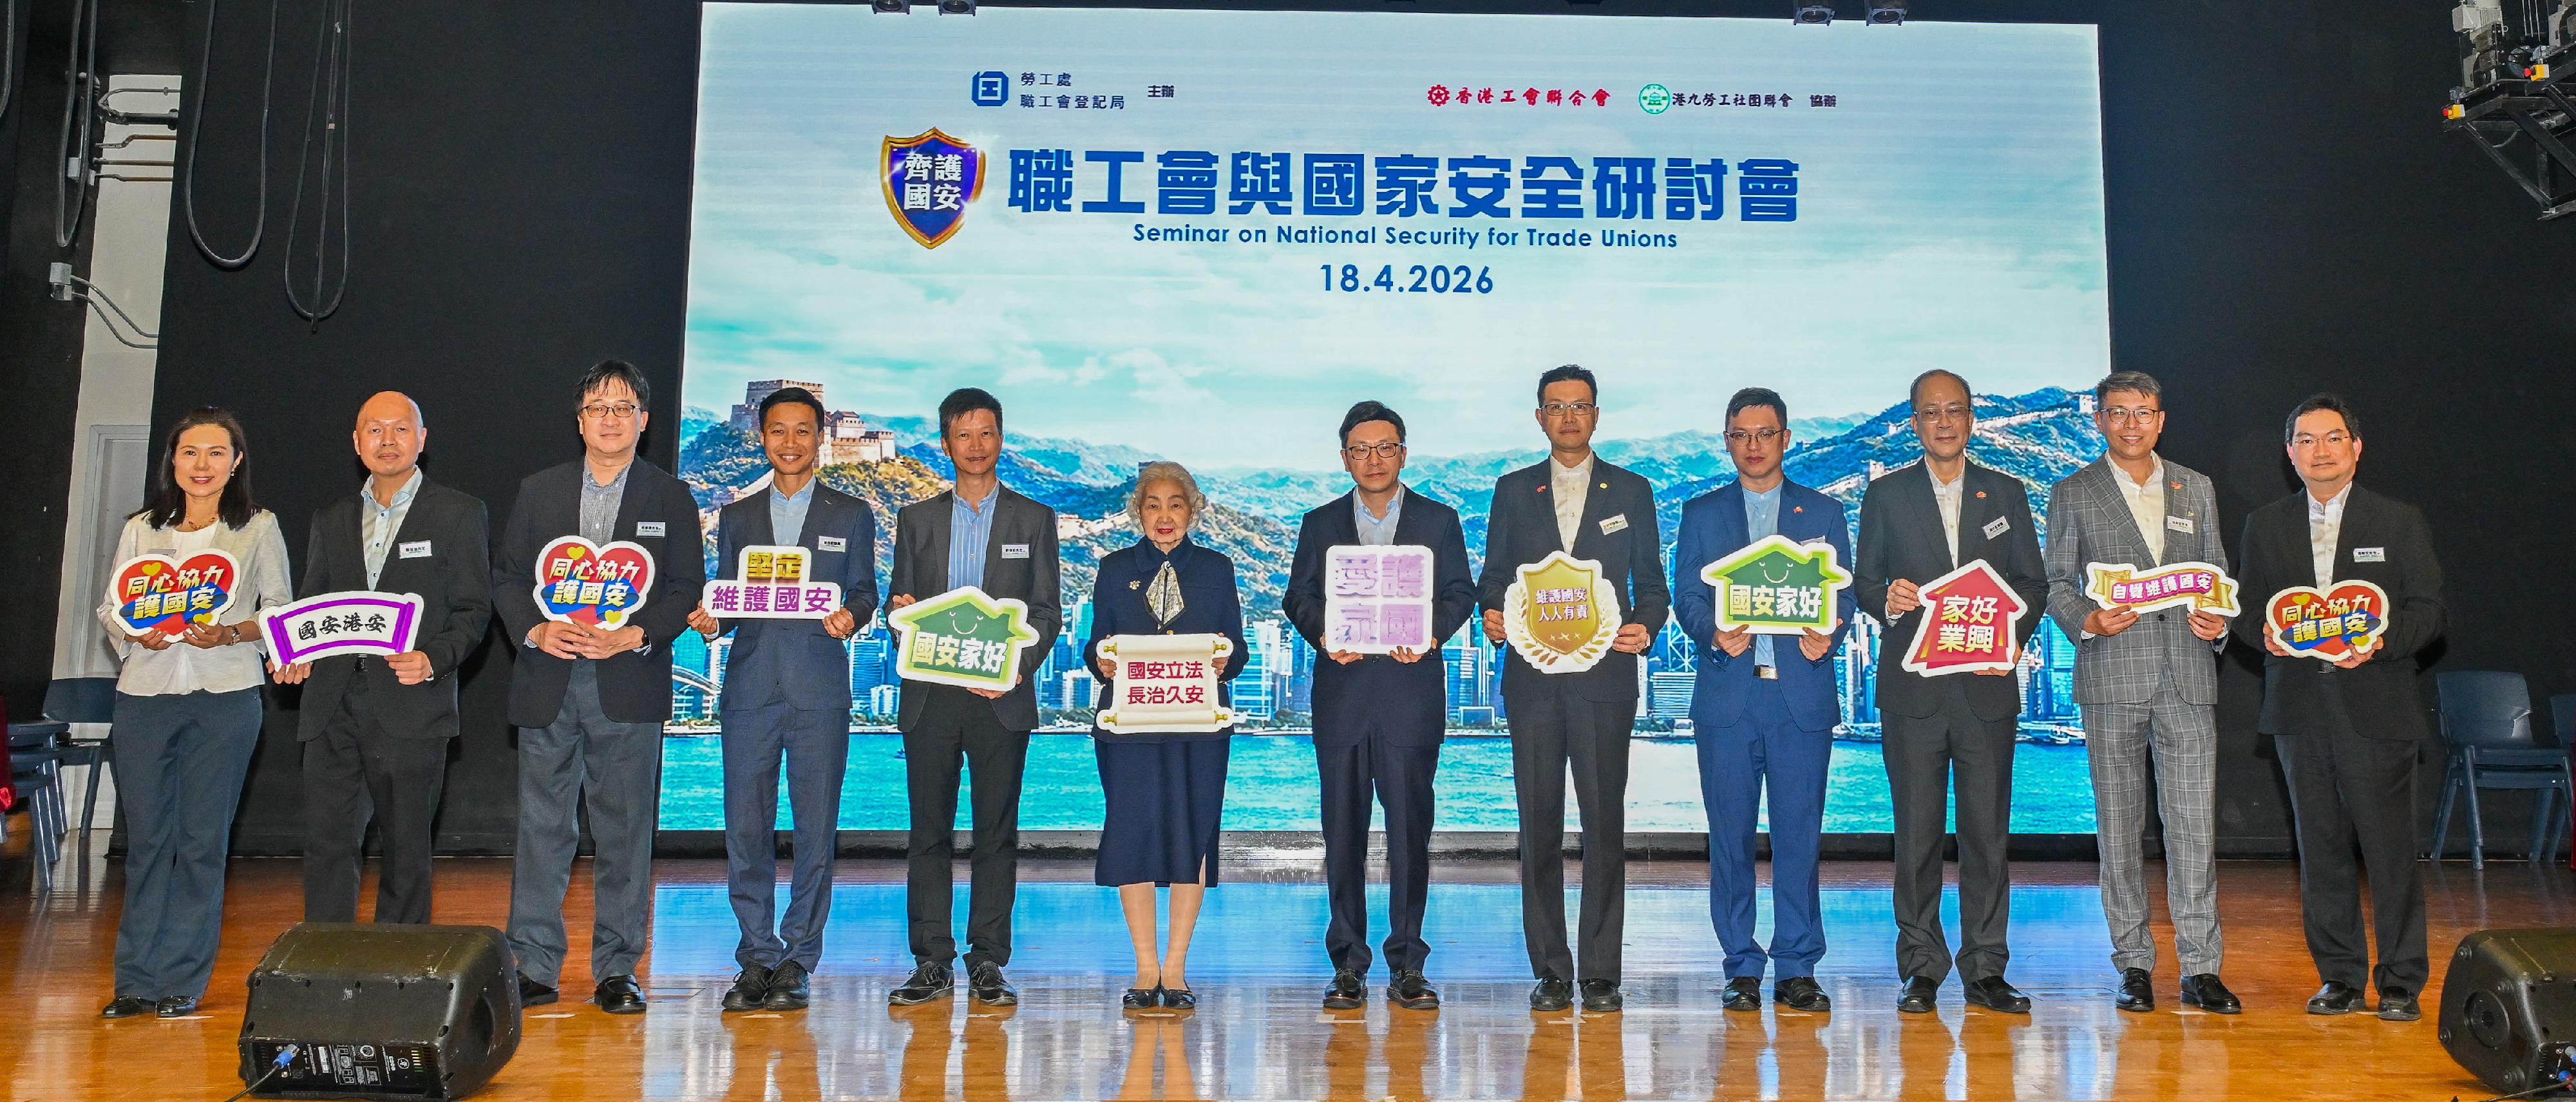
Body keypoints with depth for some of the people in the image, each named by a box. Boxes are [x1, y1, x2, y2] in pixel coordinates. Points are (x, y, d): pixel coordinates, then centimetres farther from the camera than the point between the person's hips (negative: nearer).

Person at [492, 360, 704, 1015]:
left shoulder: (670, 498, 7)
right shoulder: (539, 492, 12)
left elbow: (687, 590, 2)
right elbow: (507, 576, 11)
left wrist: (633, 636, -12)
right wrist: (534, 631, -7)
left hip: (629, 684, -2)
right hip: (547, 685, 2)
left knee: (624, 830, 2)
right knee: (542, 825, 4)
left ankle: (617, 969, 11)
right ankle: (533, 967, 13)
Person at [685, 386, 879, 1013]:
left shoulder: (852, 516, 12)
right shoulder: (735, 517, 17)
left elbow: (863, 592, 7)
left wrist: (850, 616, -15)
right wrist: (710, 621, -7)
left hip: (820, 689, -2)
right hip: (750, 687, 2)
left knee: (816, 830, -1)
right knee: (746, 829, 0)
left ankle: (798, 961, 8)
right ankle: (756, 957, 11)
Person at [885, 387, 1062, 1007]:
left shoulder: (1034, 519, 10)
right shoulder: (917, 519, 14)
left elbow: (1047, 612, 5)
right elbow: (898, 601, 13)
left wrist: (1017, 666, -12)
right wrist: (902, 611, -11)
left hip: (1001, 698, -1)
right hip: (930, 695, 1)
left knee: (997, 832, 1)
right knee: (929, 830, 2)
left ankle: (987, 963, 7)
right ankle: (932, 962, 8)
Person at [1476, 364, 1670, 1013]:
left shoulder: (1631, 491, 12)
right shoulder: (1513, 491, 14)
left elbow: (1651, 582, 10)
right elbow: (1493, 577, 13)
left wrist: (1646, 627, -10)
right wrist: (1492, 614, -8)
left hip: (1604, 675, -1)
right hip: (1531, 678, 1)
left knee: (1604, 824, -3)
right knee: (1539, 825, 2)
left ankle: (1600, 973, 5)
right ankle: (1550, 972, 10)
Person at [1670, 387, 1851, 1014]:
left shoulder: (1824, 513, 14)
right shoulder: (1701, 514, 13)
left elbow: (1843, 595, 9)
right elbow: (1686, 596, 6)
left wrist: (1828, 638, -12)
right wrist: (1713, 634, -14)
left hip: (1803, 691, 0)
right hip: (1727, 692, 0)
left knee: (1799, 833, 0)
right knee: (1730, 834, 2)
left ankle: (1797, 969, 9)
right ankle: (1742, 969, 11)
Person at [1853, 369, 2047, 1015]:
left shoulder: (2006, 494, 12)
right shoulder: (1886, 494, 9)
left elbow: (2034, 583, 11)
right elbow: (1864, 581, 8)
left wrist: (2011, 635, -7)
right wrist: (1888, 601, -15)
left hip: (1988, 685, 1)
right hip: (1912, 687, -1)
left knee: (1988, 828, 2)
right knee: (1917, 830, 1)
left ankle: (1985, 970, 11)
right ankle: (1921, 968, 9)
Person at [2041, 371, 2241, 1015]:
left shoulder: (2196, 490, 16)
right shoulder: (2072, 494, 7)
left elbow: (2218, 572, 18)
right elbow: (2057, 583, 4)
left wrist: (2219, 621, -2)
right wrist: (2087, 621, -15)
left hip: (2188, 676, 2)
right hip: (2112, 677, -2)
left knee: (2195, 822, -2)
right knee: (2120, 824, 3)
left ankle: (2200, 967, 4)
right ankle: (2133, 964, 11)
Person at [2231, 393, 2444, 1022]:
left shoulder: (2400, 522, 6)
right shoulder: (2265, 527, 13)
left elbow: (2427, 611, 2)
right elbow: (2247, 610, 12)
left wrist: (2380, 643, -17)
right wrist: (2265, 635, -10)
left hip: (2376, 704, -2)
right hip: (2299, 708, 2)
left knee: (2390, 846, -2)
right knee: (2320, 845, 6)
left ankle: (2401, 982, 10)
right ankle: (2340, 977, 16)